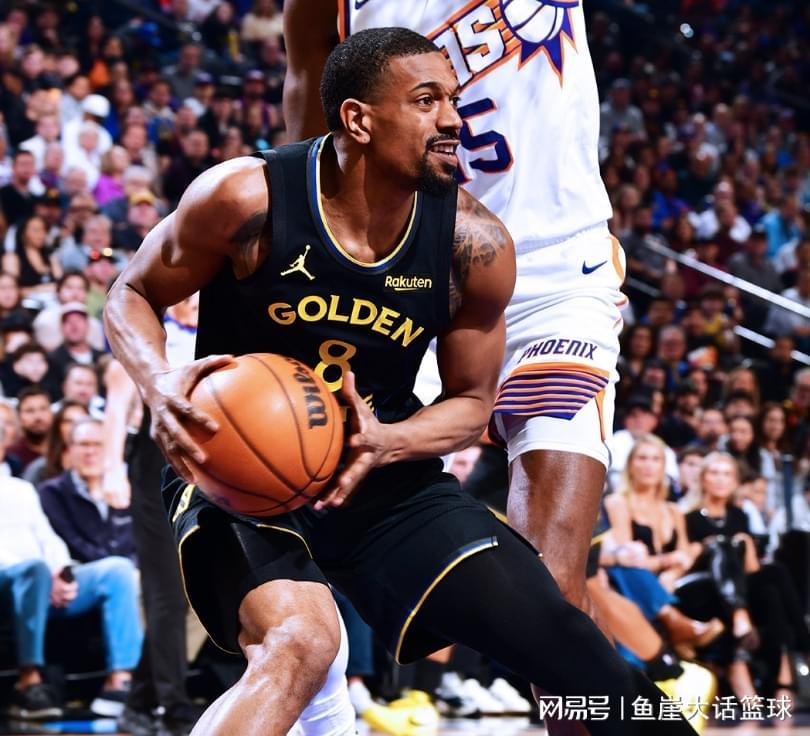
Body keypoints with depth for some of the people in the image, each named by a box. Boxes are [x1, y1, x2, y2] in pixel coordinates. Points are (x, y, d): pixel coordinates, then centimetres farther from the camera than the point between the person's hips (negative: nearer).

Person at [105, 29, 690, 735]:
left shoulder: (473, 242, -10)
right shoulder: (247, 197, -18)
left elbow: (472, 400, 3)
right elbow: (132, 294, -3)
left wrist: (385, 442, -19)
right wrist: (160, 383, -25)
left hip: (387, 479, 4)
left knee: (577, 655, -5)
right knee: (299, 645, -34)